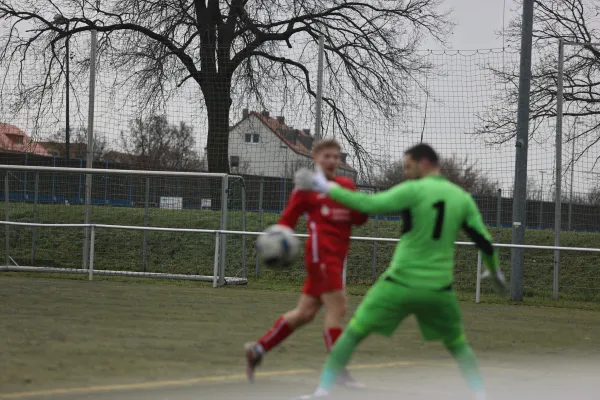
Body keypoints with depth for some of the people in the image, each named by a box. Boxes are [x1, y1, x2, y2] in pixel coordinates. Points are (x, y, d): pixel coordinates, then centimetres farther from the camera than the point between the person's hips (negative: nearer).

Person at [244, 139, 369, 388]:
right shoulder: (306, 188, 0)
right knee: (337, 308, -13)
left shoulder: (346, 185, 14)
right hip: (321, 253, -7)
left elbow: (360, 219, 10)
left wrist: (360, 208, -12)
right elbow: (287, 220, 1)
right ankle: (338, 371, -9)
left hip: (337, 257, 7)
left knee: (304, 313, 10)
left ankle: (259, 349, 23)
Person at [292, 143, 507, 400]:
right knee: (458, 345, 20)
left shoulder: (413, 190, -7)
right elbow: (485, 242, 9)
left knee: (352, 334, 5)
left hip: (400, 283, -3)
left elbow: (369, 205, -14)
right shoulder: (462, 198, 6)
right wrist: (495, 272, 27)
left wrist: (327, 188, -7)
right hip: (438, 289, 3)